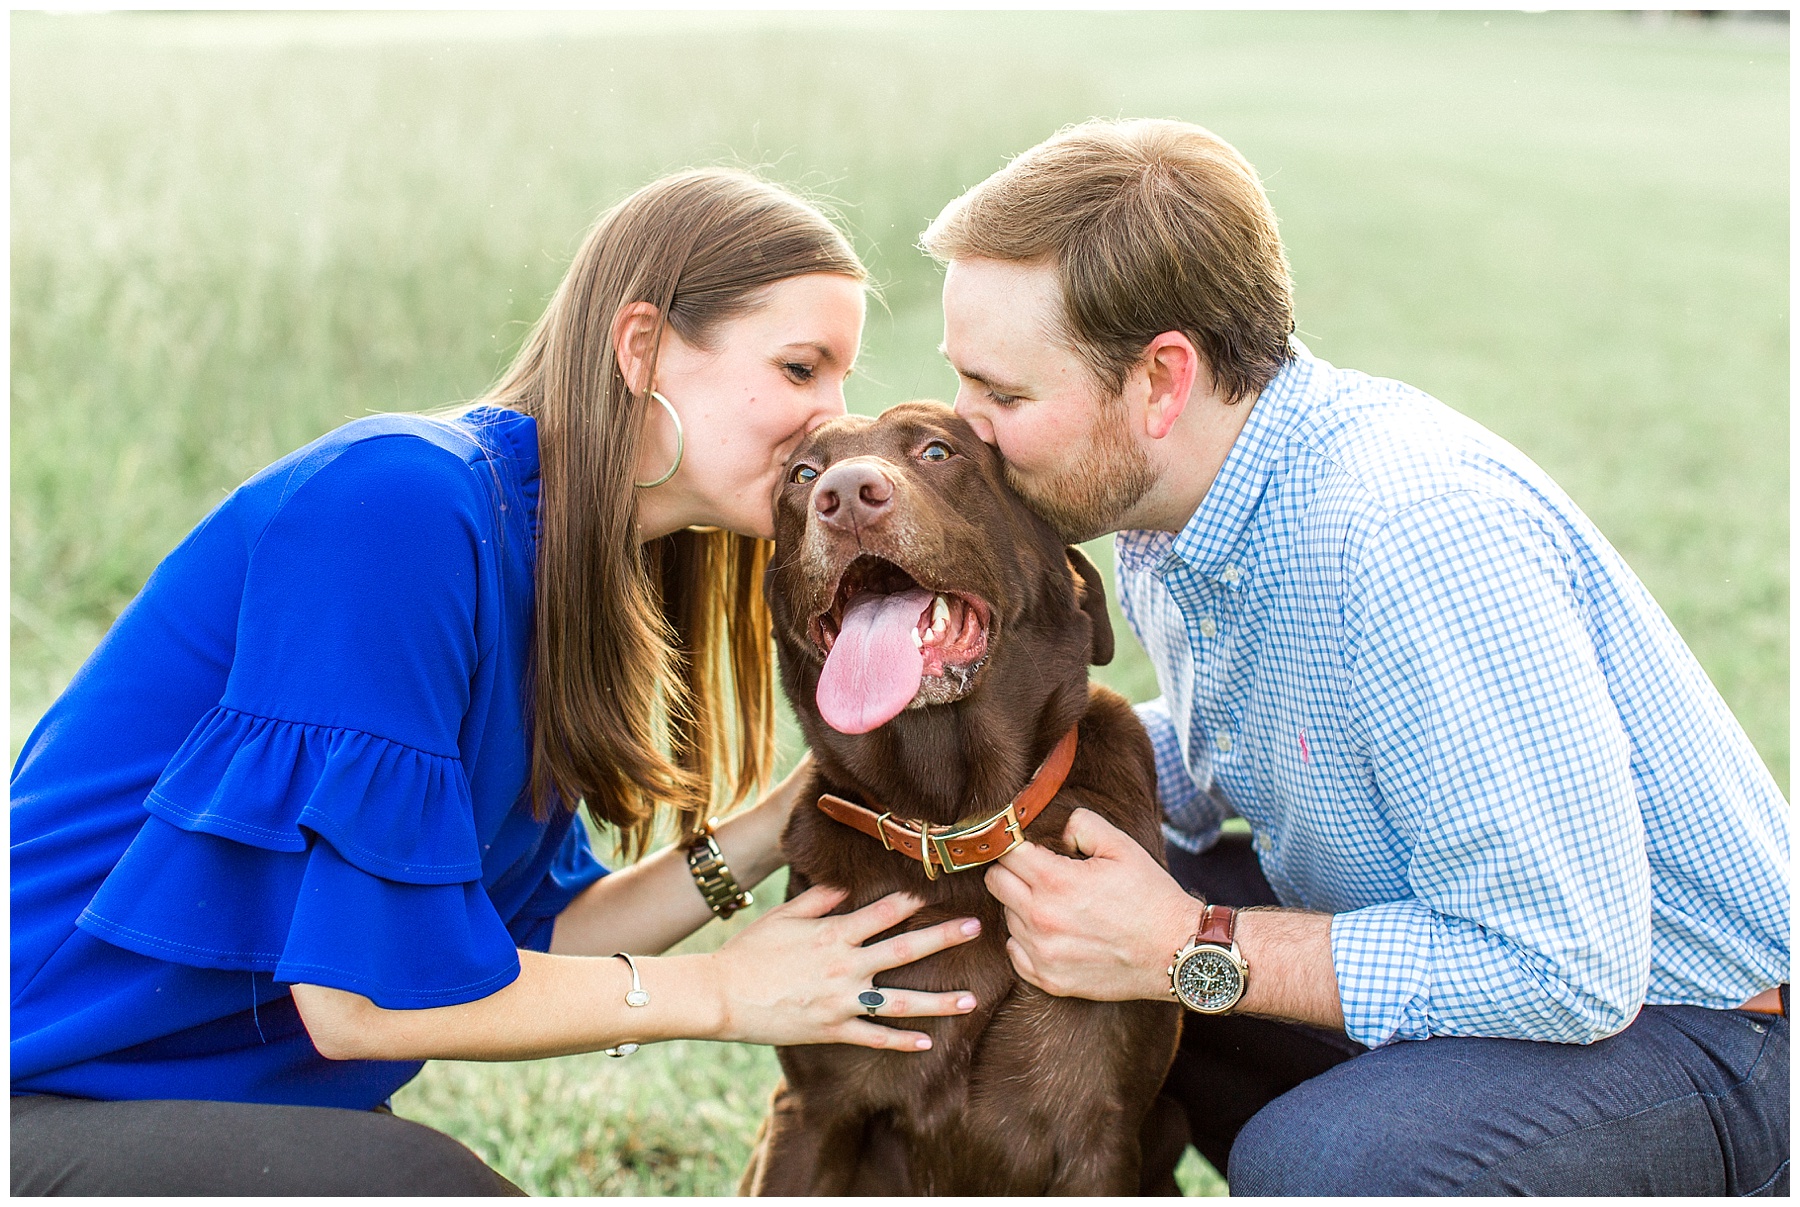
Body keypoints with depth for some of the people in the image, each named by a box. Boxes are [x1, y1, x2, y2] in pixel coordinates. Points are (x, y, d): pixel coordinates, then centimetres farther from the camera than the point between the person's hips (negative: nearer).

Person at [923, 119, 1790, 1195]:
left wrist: (1191, 951, -27)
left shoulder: (1419, 534, -32)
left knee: (1316, 1162, -34)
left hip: (1673, 1020, -8)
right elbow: (1214, 754, 13)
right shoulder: (1156, 492, -3)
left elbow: (1566, 966, -31)